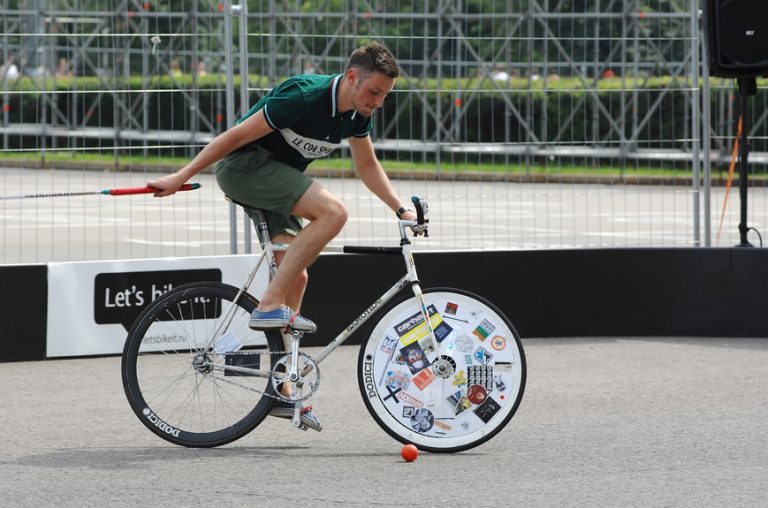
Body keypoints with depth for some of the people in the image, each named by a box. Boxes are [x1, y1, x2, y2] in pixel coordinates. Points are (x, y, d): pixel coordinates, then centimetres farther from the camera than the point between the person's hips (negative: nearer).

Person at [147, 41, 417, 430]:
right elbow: (237, 135, -21)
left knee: (295, 277, 4)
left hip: (274, 178, 9)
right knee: (333, 211, -26)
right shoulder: (305, 96, -26)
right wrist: (181, 177, -16)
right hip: (244, 166, -9)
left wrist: (400, 209, 11)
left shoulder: (359, 113, -1)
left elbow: (366, 165, 19)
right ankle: (269, 306, -25)